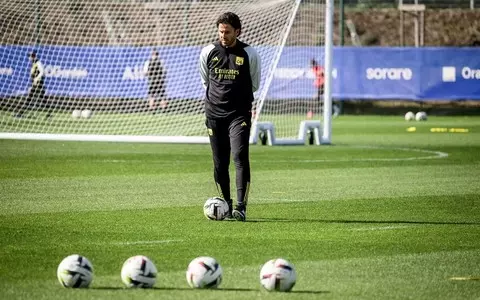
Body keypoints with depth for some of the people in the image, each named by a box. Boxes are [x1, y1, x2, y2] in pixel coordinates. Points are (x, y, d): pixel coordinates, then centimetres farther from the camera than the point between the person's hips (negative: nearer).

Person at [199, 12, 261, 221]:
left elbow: (254, 85, 12)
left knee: (240, 157, -17)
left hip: (239, 114, -3)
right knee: (220, 163, 5)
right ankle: (225, 206, 18)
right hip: (214, 114, 3)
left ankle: (241, 207, -20)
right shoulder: (208, 52, 2)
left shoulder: (249, 54, -3)